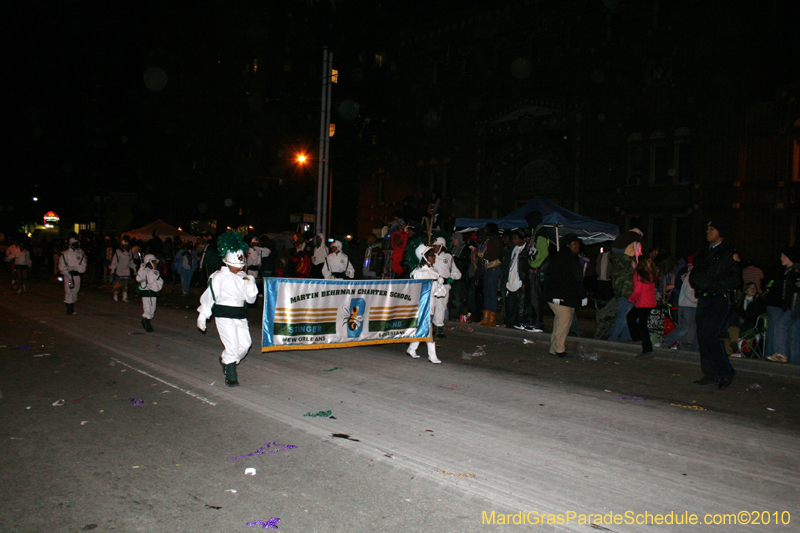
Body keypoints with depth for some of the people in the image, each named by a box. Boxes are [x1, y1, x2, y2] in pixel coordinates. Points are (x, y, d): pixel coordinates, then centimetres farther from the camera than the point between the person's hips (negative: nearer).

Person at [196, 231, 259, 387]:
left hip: (241, 315, 6)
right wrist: (202, 316, 1)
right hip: (224, 315, -6)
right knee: (232, 345, -10)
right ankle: (230, 376, 6)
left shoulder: (243, 277, 9)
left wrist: (251, 285, -7)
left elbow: (250, 298, 10)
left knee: (245, 343, 3)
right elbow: (209, 296, -2)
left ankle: (226, 360, 31)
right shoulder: (218, 277, -6)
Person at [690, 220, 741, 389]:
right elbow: (694, 276, 14)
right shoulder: (704, 254, 20)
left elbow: (735, 280, -10)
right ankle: (710, 374, 12)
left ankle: (726, 372, -1)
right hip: (704, 299, 7)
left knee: (711, 335, -15)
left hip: (720, 300, -7)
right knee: (702, 336, 4)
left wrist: (712, 284, -11)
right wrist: (702, 283, -5)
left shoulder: (729, 254, -2)